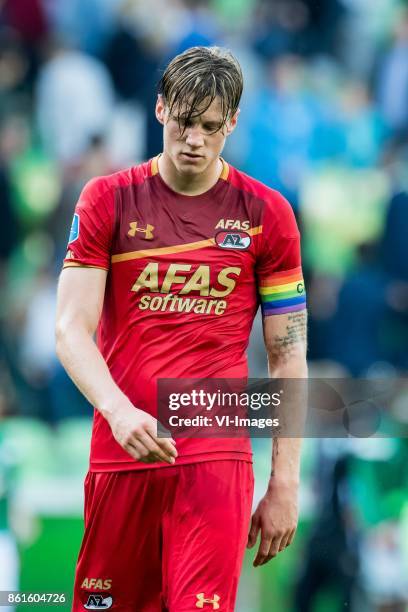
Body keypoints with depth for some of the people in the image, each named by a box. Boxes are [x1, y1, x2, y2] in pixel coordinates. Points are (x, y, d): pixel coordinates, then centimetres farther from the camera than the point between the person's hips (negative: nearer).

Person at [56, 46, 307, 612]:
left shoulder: (266, 213, 4)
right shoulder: (108, 199, 4)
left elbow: (288, 357, 6)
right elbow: (71, 328, -2)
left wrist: (285, 484, 1)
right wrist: (119, 410, -22)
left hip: (216, 456, -1)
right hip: (121, 455, 1)